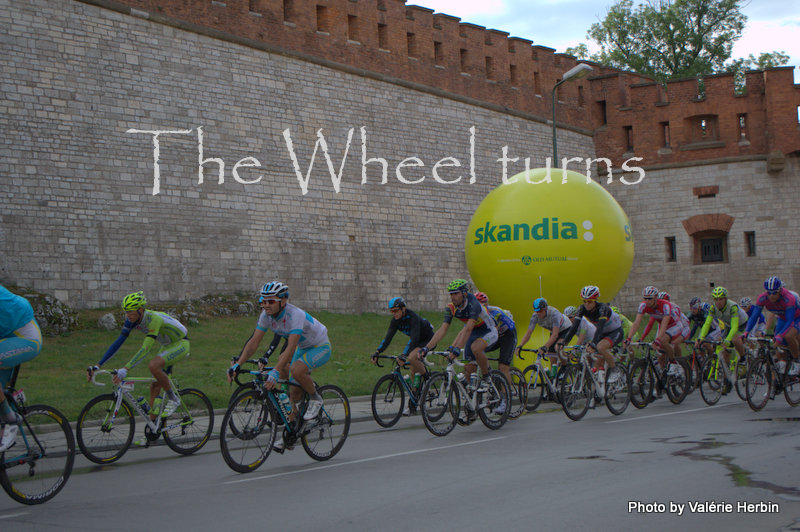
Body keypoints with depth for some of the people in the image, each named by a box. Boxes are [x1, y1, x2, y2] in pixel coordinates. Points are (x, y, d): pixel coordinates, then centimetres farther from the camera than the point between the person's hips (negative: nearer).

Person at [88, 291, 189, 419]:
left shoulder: (154, 319, -34)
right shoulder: (132, 320, -11)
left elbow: (146, 349, -42)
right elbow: (119, 341, -10)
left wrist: (125, 369, -49)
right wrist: (98, 365, -16)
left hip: (180, 344, -8)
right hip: (166, 345, 8)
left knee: (153, 365, -31)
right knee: (154, 386, 3)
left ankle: (173, 398, -12)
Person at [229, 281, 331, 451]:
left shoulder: (295, 315, -34)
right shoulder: (266, 315, -13)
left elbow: (291, 347, -43)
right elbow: (254, 342, -12)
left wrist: (275, 372, -52)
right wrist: (237, 364, -24)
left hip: (321, 347, -7)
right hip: (303, 348, 7)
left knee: (296, 369, -34)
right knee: (294, 394, 3)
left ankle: (316, 399, -9)